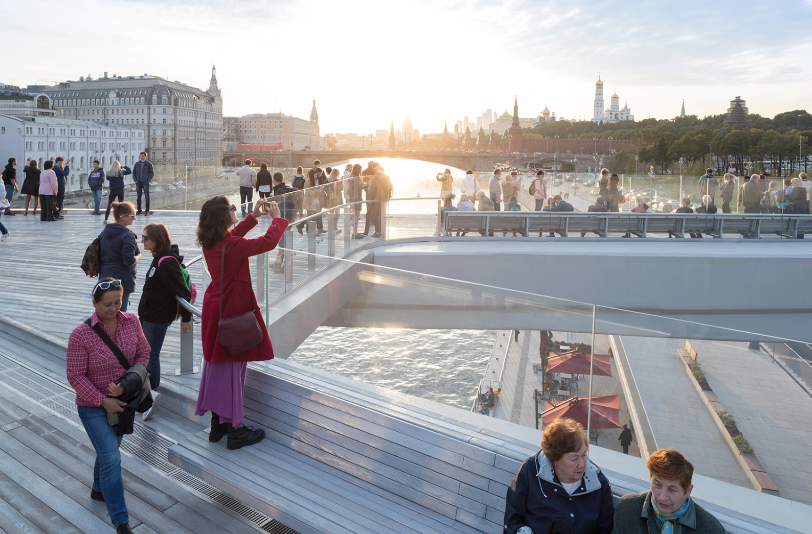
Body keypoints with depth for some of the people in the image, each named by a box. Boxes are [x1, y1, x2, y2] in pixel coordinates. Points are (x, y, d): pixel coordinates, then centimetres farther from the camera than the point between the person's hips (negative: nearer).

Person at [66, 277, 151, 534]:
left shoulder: (131, 322, -10)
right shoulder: (81, 335, -22)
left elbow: (143, 353, -1)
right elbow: (75, 376, -17)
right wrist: (103, 400, -20)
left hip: (122, 400, 5)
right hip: (94, 406, -5)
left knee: (109, 450, 24)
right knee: (111, 459, -8)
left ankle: (98, 490, 53)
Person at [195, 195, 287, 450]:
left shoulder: (209, 242, 0)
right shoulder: (232, 246, -25)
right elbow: (269, 241, -19)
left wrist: (253, 216, 19)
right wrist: (277, 218, -3)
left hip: (215, 308, 9)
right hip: (234, 310, -9)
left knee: (216, 363, 16)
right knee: (232, 366, 1)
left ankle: (218, 423, 29)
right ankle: (235, 429, 12)